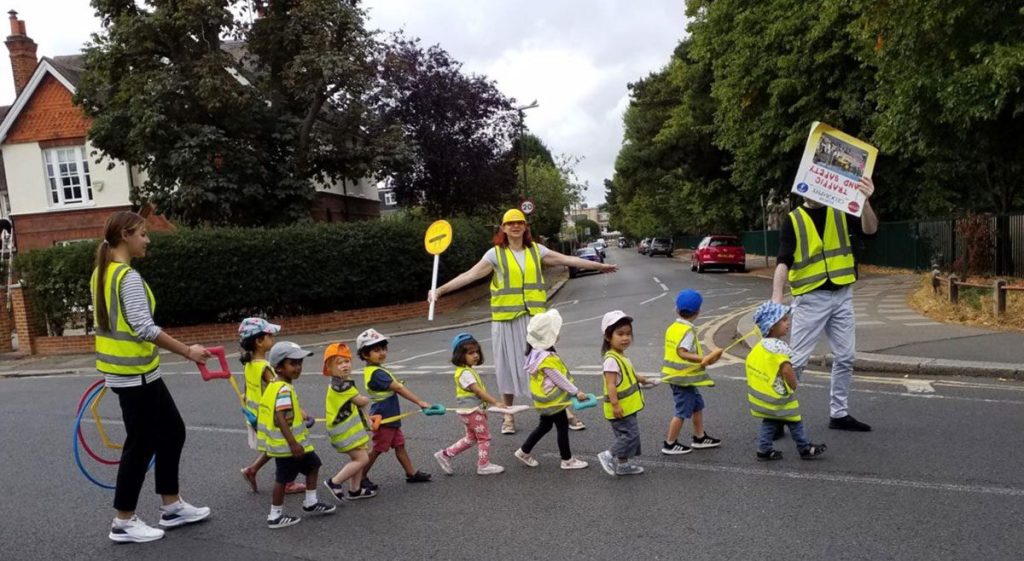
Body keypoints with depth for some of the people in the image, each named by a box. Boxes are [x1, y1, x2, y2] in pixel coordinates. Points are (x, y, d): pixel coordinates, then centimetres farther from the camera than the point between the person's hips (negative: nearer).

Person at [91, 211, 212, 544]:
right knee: (141, 443, 3)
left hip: (123, 369, 10)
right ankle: (123, 523, 17)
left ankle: (172, 507, 25)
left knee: (172, 431, 15)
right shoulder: (128, 277, -20)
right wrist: (187, 351, -24)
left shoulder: (102, 273, 10)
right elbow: (144, 328, -27)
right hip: (134, 374, -10)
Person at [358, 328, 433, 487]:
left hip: (390, 418, 10)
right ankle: (362, 478, 17)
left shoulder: (374, 370, 7)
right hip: (383, 419, -10)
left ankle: (412, 473, 23)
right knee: (377, 449, 3)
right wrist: (420, 402, -26)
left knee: (399, 445, 15)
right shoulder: (376, 373, -25)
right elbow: (399, 388, -27)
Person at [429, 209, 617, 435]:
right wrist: (440, 290, -19)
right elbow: (469, 275, -9)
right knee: (509, 364, 7)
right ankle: (508, 415, 22)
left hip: (535, 316, 2)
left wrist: (599, 265, 11)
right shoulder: (496, 254, -3)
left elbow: (568, 260, 9)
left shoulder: (536, 250, 5)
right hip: (506, 318, -2)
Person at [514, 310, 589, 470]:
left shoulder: (538, 352, 4)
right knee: (563, 427, 3)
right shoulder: (546, 359, -28)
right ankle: (567, 460, 15)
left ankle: (524, 451, 28)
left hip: (546, 399, 10)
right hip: (553, 400, -10)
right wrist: (576, 392, -12)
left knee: (545, 426, 21)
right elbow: (559, 379, -22)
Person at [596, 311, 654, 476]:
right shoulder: (611, 360, -22)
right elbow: (611, 384, -28)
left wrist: (644, 380, 41)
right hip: (620, 408, -10)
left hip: (628, 407, 10)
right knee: (630, 434, -8)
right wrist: (615, 405, -33)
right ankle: (609, 456, 5)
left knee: (629, 434, 16)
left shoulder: (620, 357, 11)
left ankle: (623, 464, 28)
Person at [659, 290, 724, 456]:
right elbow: (682, 352, -32)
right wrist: (703, 359, -36)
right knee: (683, 411, 3)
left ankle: (699, 437, 30)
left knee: (698, 404, 20)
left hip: (676, 375, 9)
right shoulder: (688, 330, -19)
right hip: (684, 378, -9)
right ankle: (670, 444, 12)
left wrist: (701, 359, 19)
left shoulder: (672, 327, 7)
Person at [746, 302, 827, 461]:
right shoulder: (779, 347, -22)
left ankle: (764, 450, 16)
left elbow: (750, 364, 12)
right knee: (795, 422, 8)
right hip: (778, 396, -8)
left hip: (762, 394, 8)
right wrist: (793, 386, -12)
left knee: (770, 422, 16)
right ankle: (805, 448, 20)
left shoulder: (760, 345, 6)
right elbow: (787, 370, -29)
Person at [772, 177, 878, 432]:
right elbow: (783, 261, -12)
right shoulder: (793, 220, -3)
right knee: (796, 360, -3)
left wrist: (865, 201, -27)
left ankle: (839, 414, 25)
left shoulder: (841, 213, 6)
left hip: (842, 296, 4)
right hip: (810, 298, -4)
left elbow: (870, 230, -10)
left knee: (845, 358, 11)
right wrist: (776, 298, -24)